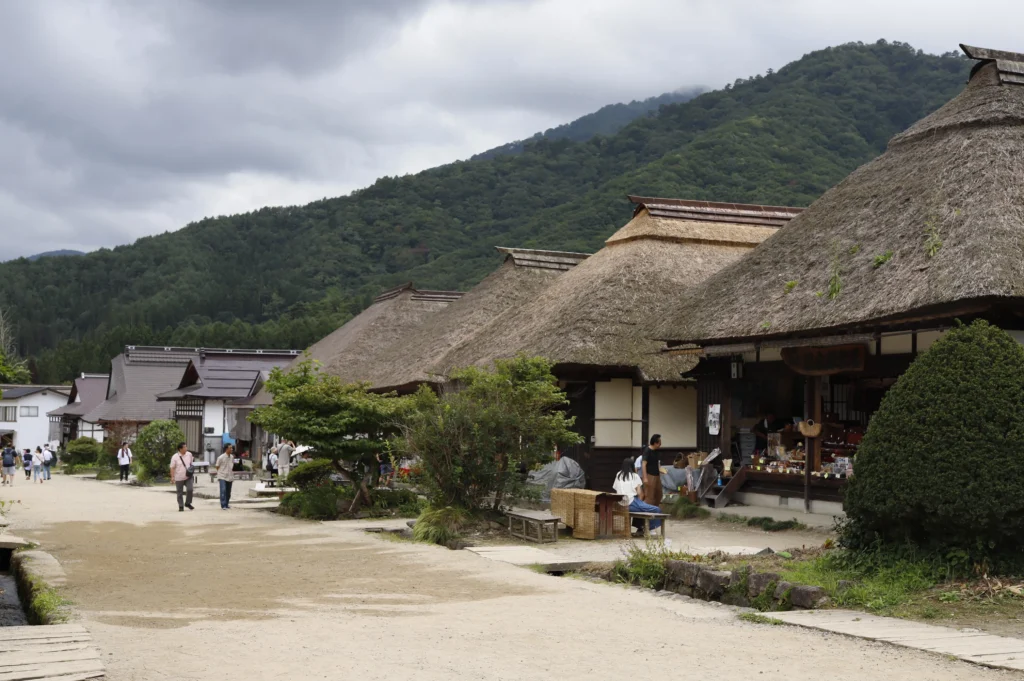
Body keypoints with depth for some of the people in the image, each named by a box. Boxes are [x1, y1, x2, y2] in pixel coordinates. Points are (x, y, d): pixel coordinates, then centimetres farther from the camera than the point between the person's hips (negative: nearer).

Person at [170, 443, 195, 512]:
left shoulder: (189, 454, 1)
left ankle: (188, 503, 8)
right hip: (179, 478, -2)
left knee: (190, 489, -13)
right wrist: (172, 477, -15)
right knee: (179, 493, 6)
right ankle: (181, 506, 19)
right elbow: (172, 468, -10)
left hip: (188, 477, 2)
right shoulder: (175, 457, -10)